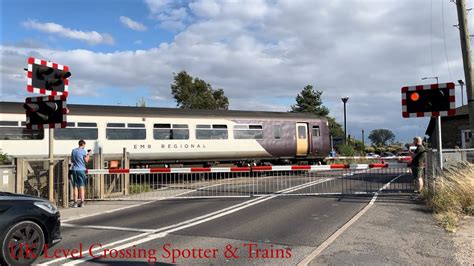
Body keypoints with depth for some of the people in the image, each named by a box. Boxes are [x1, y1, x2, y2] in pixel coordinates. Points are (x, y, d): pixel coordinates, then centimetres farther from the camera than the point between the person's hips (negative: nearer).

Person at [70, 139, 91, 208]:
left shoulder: (73, 150, 9)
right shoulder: (83, 151, -6)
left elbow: (72, 160, 15)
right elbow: (86, 161, -5)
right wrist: (88, 155, 9)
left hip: (74, 169, 4)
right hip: (81, 169, -4)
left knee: (75, 186, 6)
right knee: (82, 186, 3)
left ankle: (75, 202, 5)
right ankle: (81, 202, 2)